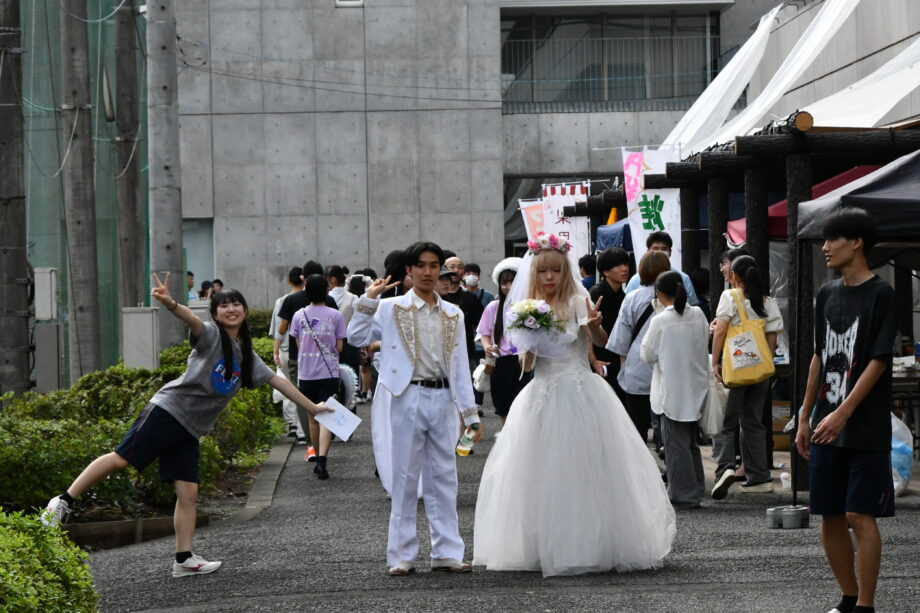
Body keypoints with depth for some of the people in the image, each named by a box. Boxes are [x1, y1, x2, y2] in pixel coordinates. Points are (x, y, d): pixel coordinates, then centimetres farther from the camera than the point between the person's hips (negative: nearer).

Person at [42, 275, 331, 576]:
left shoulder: (247, 357, 17)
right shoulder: (210, 335, -4)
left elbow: (278, 381, 25)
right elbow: (192, 319, -26)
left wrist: (312, 407, 26)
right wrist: (170, 304, -48)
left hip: (190, 429, 6)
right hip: (169, 409, -6)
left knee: (188, 493, 0)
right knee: (120, 459, -11)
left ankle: (184, 559, 2)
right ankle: (64, 501, -1)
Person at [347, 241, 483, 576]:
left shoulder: (452, 315, 11)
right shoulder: (392, 309, 1)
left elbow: (460, 367, 11)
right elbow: (358, 338, -8)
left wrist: (470, 412, 8)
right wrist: (368, 301, -12)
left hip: (443, 398, 3)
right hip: (409, 398, -3)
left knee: (444, 477, 6)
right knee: (405, 478, 1)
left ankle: (447, 552, 11)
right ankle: (402, 555, 6)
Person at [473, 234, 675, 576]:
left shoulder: (577, 303, -3)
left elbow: (601, 342, -19)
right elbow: (525, 366, 7)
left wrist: (595, 325, -40)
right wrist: (530, 341, -12)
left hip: (581, 394, -4)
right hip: (543, 398, 4)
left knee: (586, 470, -3)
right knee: (544, 476, 4)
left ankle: (593, 545, 6)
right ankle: (547, 547, 13)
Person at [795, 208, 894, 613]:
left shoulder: (880, 294, -8)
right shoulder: (827, 294, 12)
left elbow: (878, 361, -14)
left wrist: (843, 413, -20)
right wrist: (806, 416, 15)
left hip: (866, 428, -6)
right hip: (827, 428, 6)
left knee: (860, 515, -7)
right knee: (830, 517, 7)